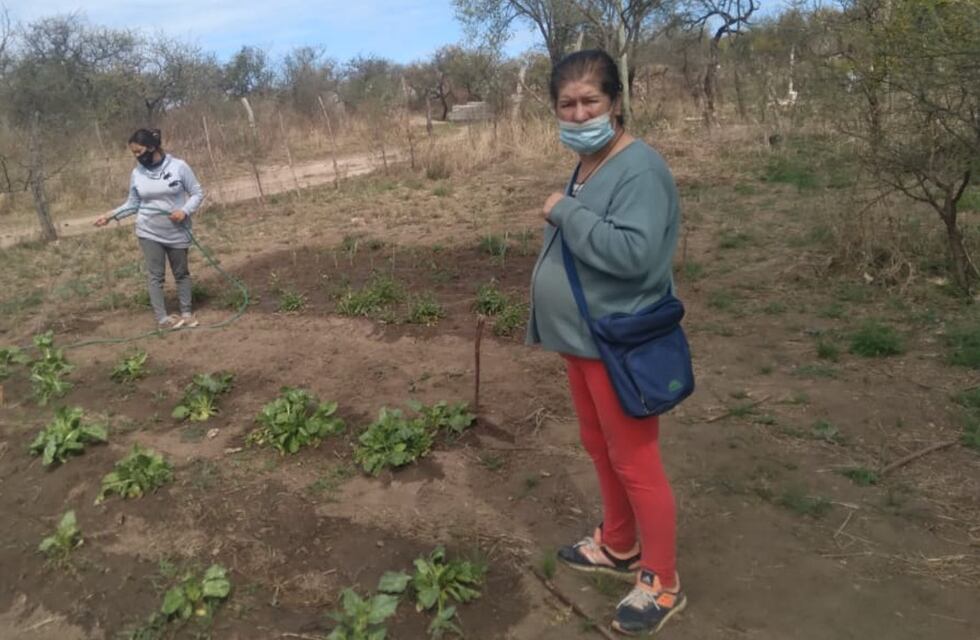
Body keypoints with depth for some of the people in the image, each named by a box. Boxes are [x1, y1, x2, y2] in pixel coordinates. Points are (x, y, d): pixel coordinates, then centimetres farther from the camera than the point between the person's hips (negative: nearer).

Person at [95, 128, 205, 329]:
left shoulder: (178, 166, -10)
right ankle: (162, 318, 3)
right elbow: (133, 204, 7)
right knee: (155, 275, -1)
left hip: (177, 232, -2)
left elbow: (197, 193, -5)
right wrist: (111, 215, -4)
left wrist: (185, 211, -19)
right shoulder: (137, 173, 0)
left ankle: (186, 313, 23)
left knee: (181, 273, 11)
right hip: (149, 232, 2)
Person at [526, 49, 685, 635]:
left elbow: (632, 253, -32)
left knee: (635, 462, 3)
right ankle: (619, 547, 42)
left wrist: (564, 211, -23)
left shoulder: (640, 168, -20)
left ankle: (663, 584, 22)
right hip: (584, 340, 9)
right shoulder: (586, 165, 9)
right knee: (601, 450, 21)